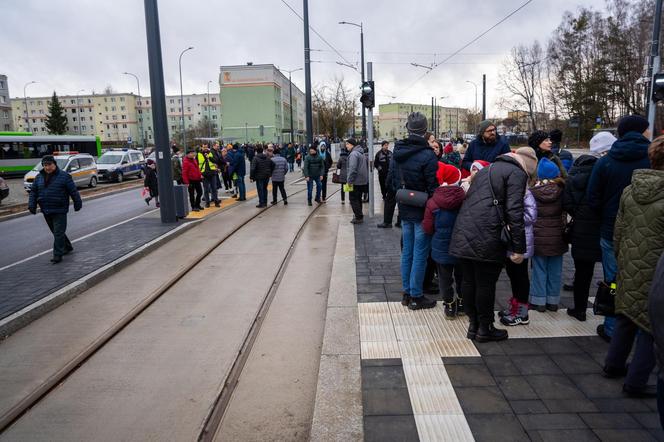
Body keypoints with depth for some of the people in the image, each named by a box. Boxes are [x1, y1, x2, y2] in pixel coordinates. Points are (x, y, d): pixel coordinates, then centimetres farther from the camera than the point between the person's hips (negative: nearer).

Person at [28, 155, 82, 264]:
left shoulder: (64, 176, -6)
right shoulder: (39, 177, 9)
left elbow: (73, 191, -4)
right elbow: (33, 192, 13)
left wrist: (77, 204, -3)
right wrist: (32, 205, 2)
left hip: (60, 210, -6)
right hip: (46, 211, 6)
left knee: (58, 233, -7)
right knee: (55, 232, 16)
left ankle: (58, 255, -3)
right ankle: (67, 247, 32)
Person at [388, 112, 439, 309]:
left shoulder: (397, 152, 1)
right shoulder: (427, 155, -20)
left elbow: (390, 180, 10)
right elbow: (433, 187, -18)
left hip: (405, 211, 6)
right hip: (422, 212, -6)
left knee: (407, 252, 15)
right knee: (420, 254, 3)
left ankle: (407, 293, 25)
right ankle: (416, 297, 12)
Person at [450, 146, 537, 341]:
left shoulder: (486, 170, 25)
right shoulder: (517, 173, 0)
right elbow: (515, 212, -10)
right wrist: (519, 248, -9)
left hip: (463, 235, 8)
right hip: (486, 239, -7)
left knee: (469, 281, 14)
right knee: (485, 284, 5)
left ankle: (473, 325, 27)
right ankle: (484, 329, 18)